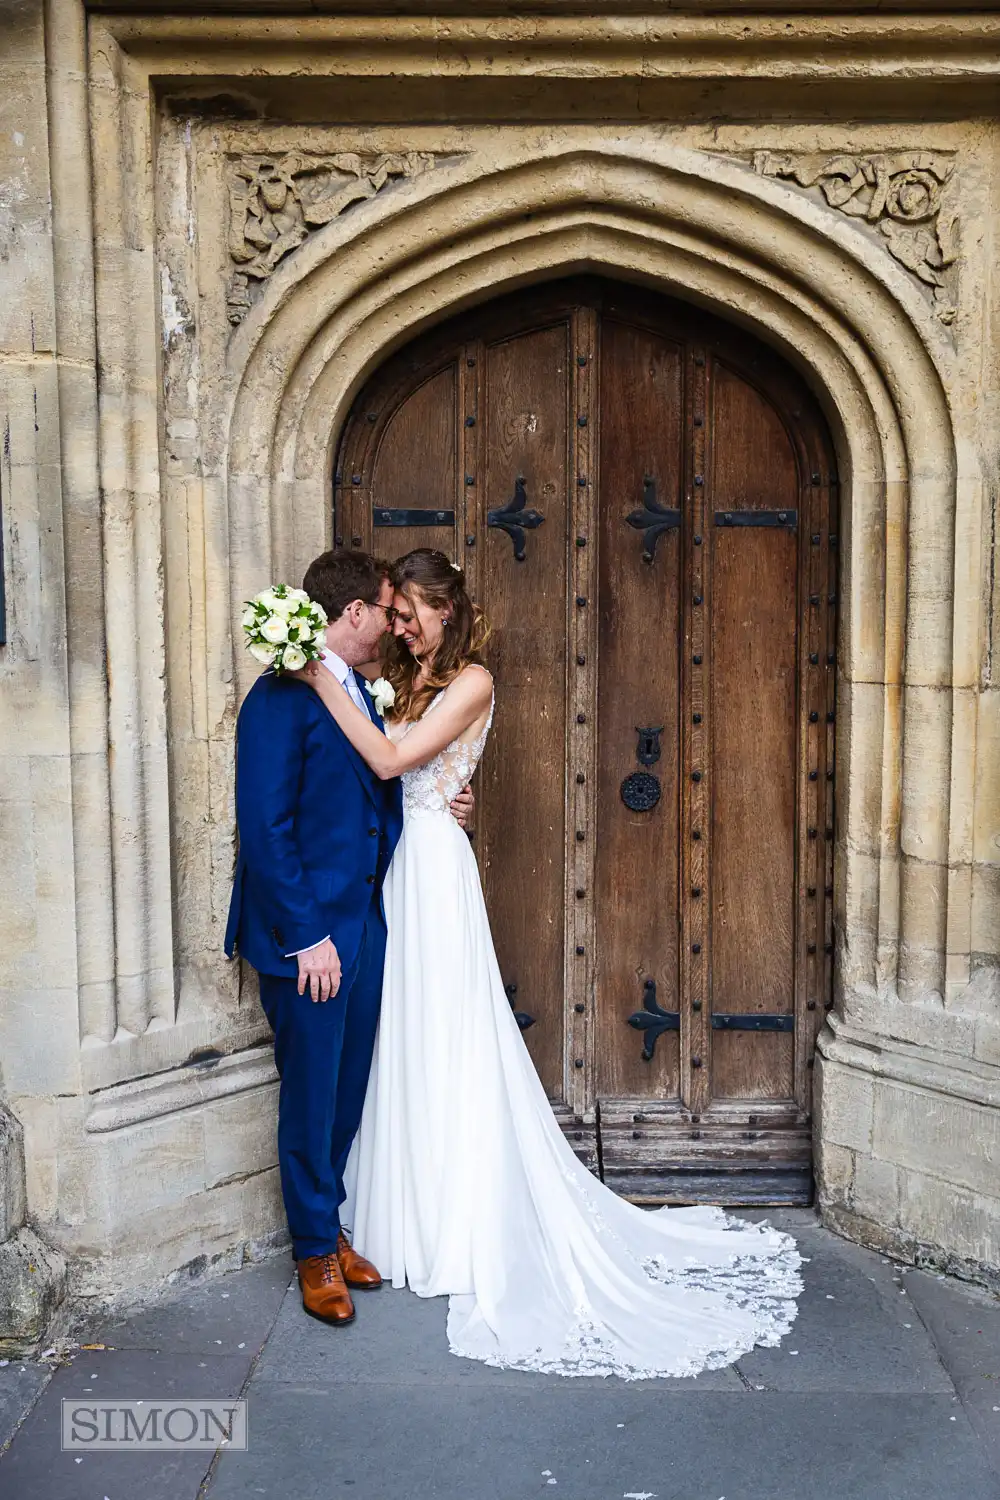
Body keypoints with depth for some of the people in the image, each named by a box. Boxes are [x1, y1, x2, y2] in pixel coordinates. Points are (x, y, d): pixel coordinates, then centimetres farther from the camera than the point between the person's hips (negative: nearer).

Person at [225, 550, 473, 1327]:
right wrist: (306, 936, -19)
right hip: (308, 934, -8)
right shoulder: (281, 697, -16)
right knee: (312, 1095, 6)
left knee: (348, 1091, 16)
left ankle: (330, 1227, 33)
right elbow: (264, 826, -18)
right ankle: (317, 1250, 23)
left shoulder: (361, 692, 11)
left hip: (365, 924, 8)